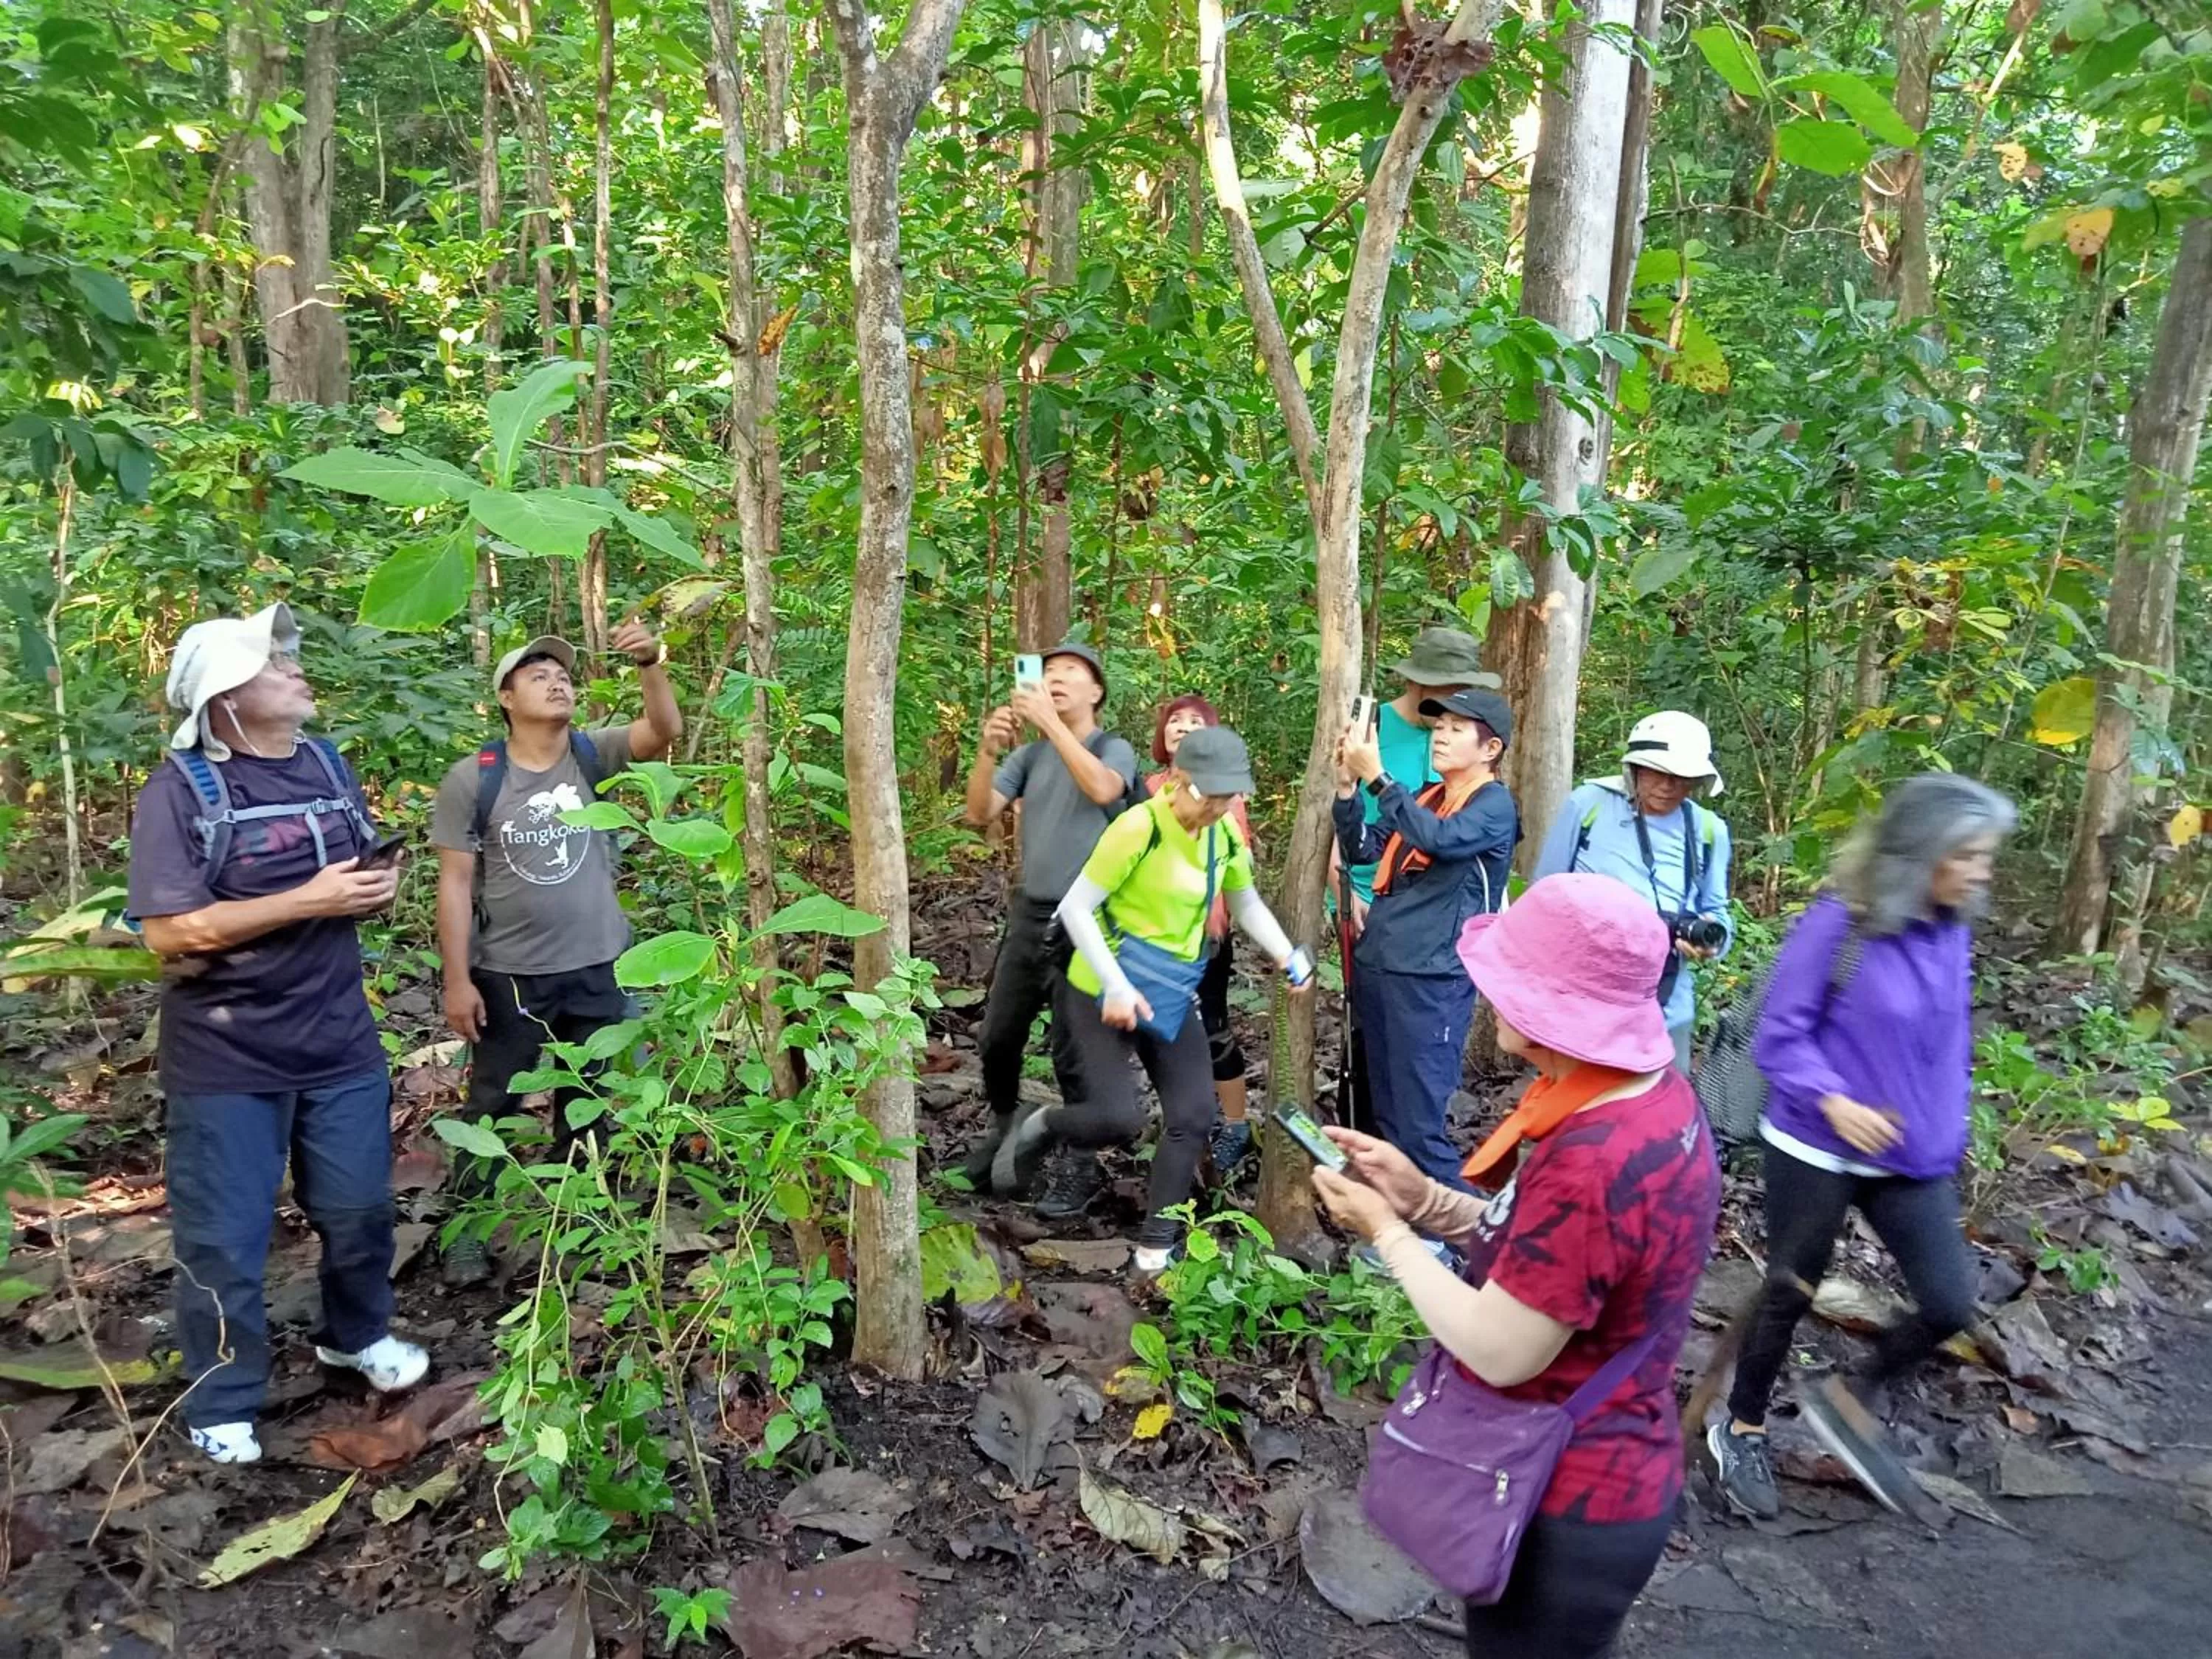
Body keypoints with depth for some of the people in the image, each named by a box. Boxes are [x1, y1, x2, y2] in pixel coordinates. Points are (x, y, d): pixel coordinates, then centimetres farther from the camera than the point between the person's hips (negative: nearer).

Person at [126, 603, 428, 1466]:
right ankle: (223, 1404, 27)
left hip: (339, 1041, 5)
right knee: (225, 1235, 8)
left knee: (360, 1207, 17)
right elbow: (168, 931, -22)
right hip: (226, 1060, -5)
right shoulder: (179, 790, -15)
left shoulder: (329, 765, 4)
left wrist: (377, 889, -6)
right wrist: (309, 902, -24)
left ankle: (357, 1334, 42)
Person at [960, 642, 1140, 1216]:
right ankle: (1004, 1129, 36)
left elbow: (1103, 789, -27)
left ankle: (1079, 1166, 14)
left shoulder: (1114, 749, -4)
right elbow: (979, 813, -3)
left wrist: (1051, 722, -31)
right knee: (996, 1039, 12)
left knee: (1073, 1053, -1)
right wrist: (987, 750, -19)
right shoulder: (1029, 755, 8)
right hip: (1029, 915, 5)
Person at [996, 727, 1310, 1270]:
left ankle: (1156, 1246, 15)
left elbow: (1247, 903, 15)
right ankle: (1038, 1128, 20)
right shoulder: (1139, 827, -22)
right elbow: (1075, 908, -18)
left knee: (1193, 1116, 0)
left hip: (1173, 994, 7)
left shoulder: (1226, 834, -1)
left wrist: (1288, 956, -1)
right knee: (1119, 1117, -13)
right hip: (1107, 990, -6)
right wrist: (1116, 987, -25)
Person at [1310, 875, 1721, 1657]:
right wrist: (1425, 1199, -4)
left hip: (1565, 1504, -8)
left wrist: (1387, 1230, -14)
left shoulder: (1591, 1166, -35)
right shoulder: (1659, 1096, -5)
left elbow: (1498, 1351, -25)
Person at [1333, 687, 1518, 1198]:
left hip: (1432, 977, -7)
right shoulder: (1424, 797, 16)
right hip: (1376, 965, 8)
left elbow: (1440, 839, -25)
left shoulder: (1494, 804, -6)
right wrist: (1348, 786, -2)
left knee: (1419, 1124, -6)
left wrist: (1376, 776, -22)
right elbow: (1362, 850, 12)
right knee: (1387, 1116, 15)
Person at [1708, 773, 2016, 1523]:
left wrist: (1949, 1134, 13)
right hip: (1816, 1153, -5)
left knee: (1950, 1303, -1)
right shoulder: (1836, 924, -20)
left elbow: (1952, 1044, 13)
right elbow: (1778, 1036, -17)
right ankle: (1741, 1431, 33)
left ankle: (1845, 1401, 26)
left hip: (1915, 1158, 6)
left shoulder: (1951, 931, -1)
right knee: (1790, 1293, 10)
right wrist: (1833, 1100, -31)